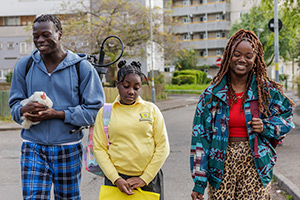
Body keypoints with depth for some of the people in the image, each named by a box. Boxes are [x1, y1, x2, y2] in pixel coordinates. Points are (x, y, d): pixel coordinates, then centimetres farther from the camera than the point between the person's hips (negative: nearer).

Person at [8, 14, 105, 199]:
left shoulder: (82, 67, -4)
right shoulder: (24, 65, 5)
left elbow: (94, 109, -7)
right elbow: (14, 104, 9)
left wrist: (57, 114, -19)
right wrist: (24, 110, -16)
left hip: (68, 148, -1)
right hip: (33, 148, 1)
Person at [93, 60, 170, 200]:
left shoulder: (151, 109, 4)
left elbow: (163, 146, 1)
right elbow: (99, 148, -1)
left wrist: (145, 178, -5)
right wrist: (115, 179, -10)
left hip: (150, 179, 1)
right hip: (117, 179, 0)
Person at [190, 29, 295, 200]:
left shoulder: (268, 91, 3)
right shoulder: (212, 94, 0)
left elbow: (287, 117, 15)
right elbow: (200, 137, -1)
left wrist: (266, 127, -8)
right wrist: (199, 182, -6)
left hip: (256, 167, 0)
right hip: (222, 165, 0)